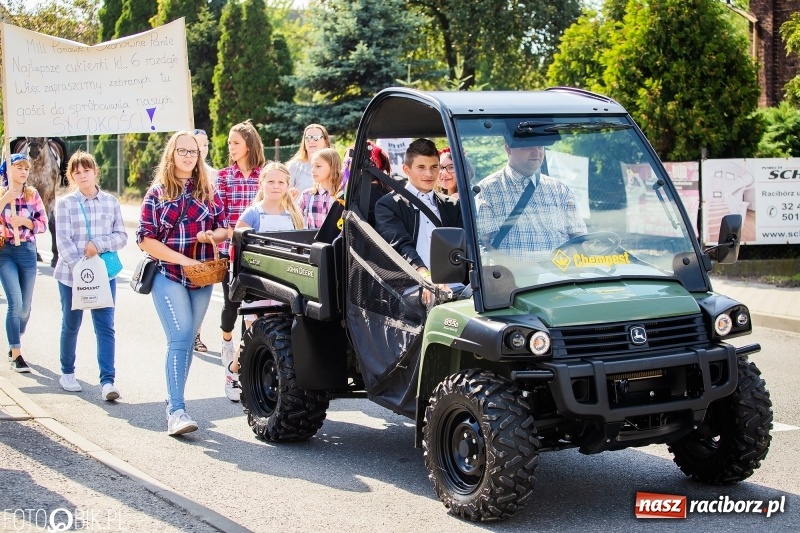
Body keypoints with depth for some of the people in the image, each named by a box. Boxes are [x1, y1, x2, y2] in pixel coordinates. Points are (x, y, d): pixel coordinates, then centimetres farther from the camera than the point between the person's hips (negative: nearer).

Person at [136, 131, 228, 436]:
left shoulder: (209, 191, 10)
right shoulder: (157, 193, 2)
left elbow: (224, 228, 13)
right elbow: (145, 239, -5)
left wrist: (211, 235, -11)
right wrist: (182, 260, -15)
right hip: (168, 276, -4)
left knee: (187, 341, 9)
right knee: (180, 338, -16)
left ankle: (174, 402, 21)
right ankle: (176, 410, -18)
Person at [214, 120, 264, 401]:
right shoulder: (224, 176, 4)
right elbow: (218, 214, -1)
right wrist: (234, 234, -15)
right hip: (230, 249, 0)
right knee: (231, 302, 2)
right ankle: (227, 341, 26)